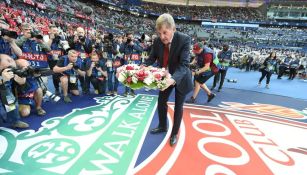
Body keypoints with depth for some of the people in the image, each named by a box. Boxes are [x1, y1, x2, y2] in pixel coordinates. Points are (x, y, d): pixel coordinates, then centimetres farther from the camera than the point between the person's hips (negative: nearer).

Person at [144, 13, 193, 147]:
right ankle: (162, 126, 39)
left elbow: (184, 64, -36)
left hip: (180, 77, -4)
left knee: (178, 106, 7)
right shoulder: (157, 41, -15)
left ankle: (174, 133, 28)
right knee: (161, 101, 14)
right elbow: (152, 58, -9)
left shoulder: (184, 39, -29)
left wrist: (173, 79, -54)